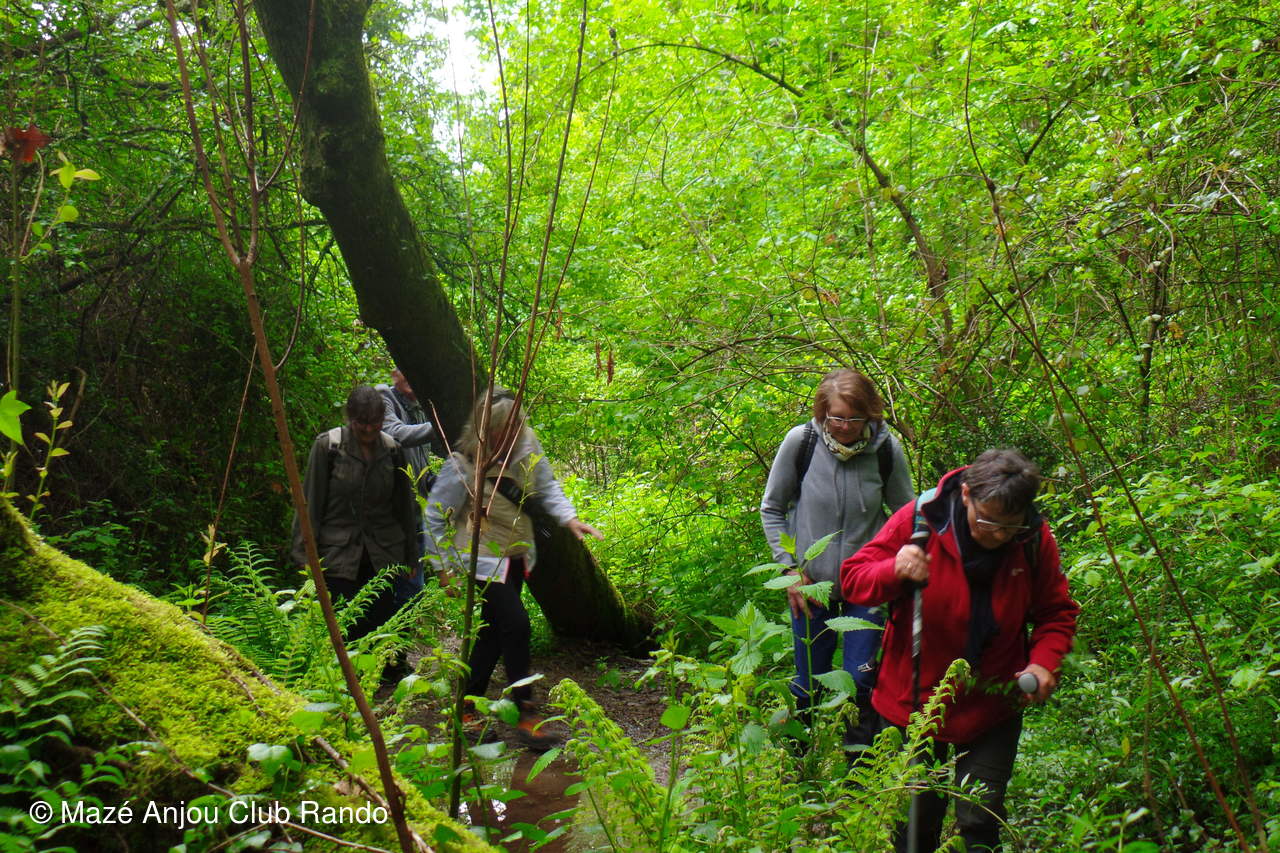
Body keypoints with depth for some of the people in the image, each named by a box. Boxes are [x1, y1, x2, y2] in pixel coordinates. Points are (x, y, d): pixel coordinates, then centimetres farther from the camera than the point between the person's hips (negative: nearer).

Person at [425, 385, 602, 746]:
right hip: (484, 558, -6)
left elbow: (546, 487, 5)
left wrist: (569, 517, -12)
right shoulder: (462, 465, -21)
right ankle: (525, 713, 1)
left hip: (517, 555, 7)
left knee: (494, 631, 13)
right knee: (515, 625, -14)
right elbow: (437, 516, -11)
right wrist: (445, 565, -9)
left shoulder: (527, 445, -7)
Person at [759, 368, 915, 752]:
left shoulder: (886, 449, -11)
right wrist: (791, 568, -4)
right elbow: (771, 509, 1)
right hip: (811, 581, 0)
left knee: (861, 684, -3)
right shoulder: (800, 442, -12)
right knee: (807, 685, 11)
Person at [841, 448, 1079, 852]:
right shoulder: (918, 521, -16)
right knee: (917, 820, 13)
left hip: (993, 709, 1)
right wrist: (894, 570, -32)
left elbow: (1057, 614, 6)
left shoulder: (1036, 540, -9)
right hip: (917, 700, -1)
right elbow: (852, 578, -12)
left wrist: (1044, 661, -13)